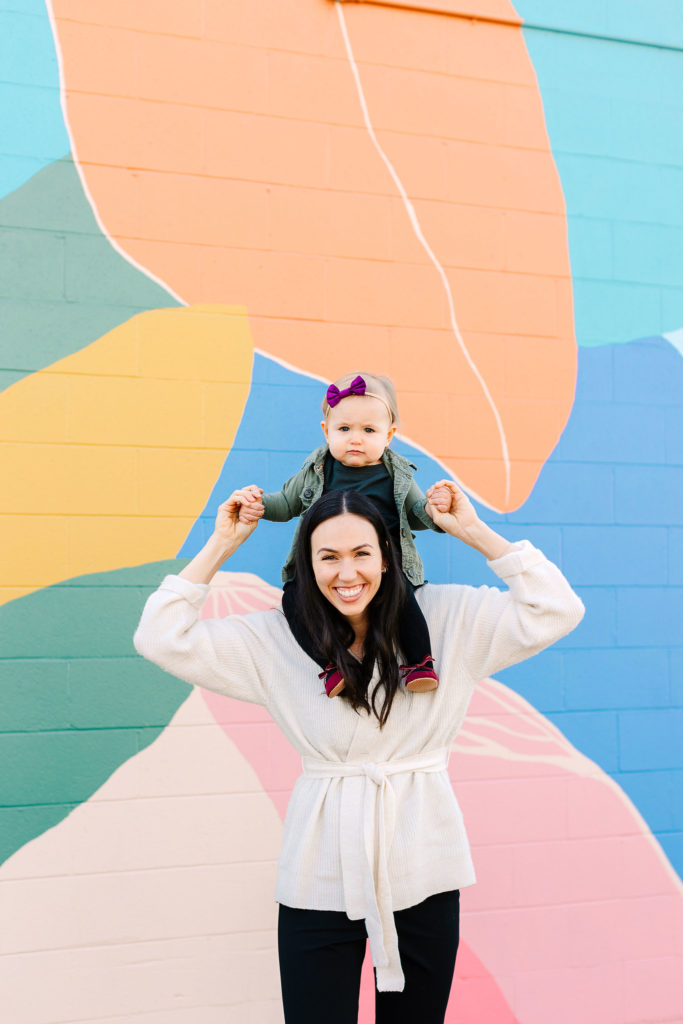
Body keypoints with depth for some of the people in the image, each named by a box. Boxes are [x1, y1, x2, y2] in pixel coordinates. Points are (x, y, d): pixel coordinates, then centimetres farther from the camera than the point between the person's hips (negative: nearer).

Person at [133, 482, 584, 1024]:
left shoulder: (446, 617, -1)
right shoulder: (276, 639, 0)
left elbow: (555, 610, -7)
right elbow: (161, 637, -4)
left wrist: (474, 531, -7)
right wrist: (221, 545, -3)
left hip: (422, 871, 1)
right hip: (321, 878, 0)